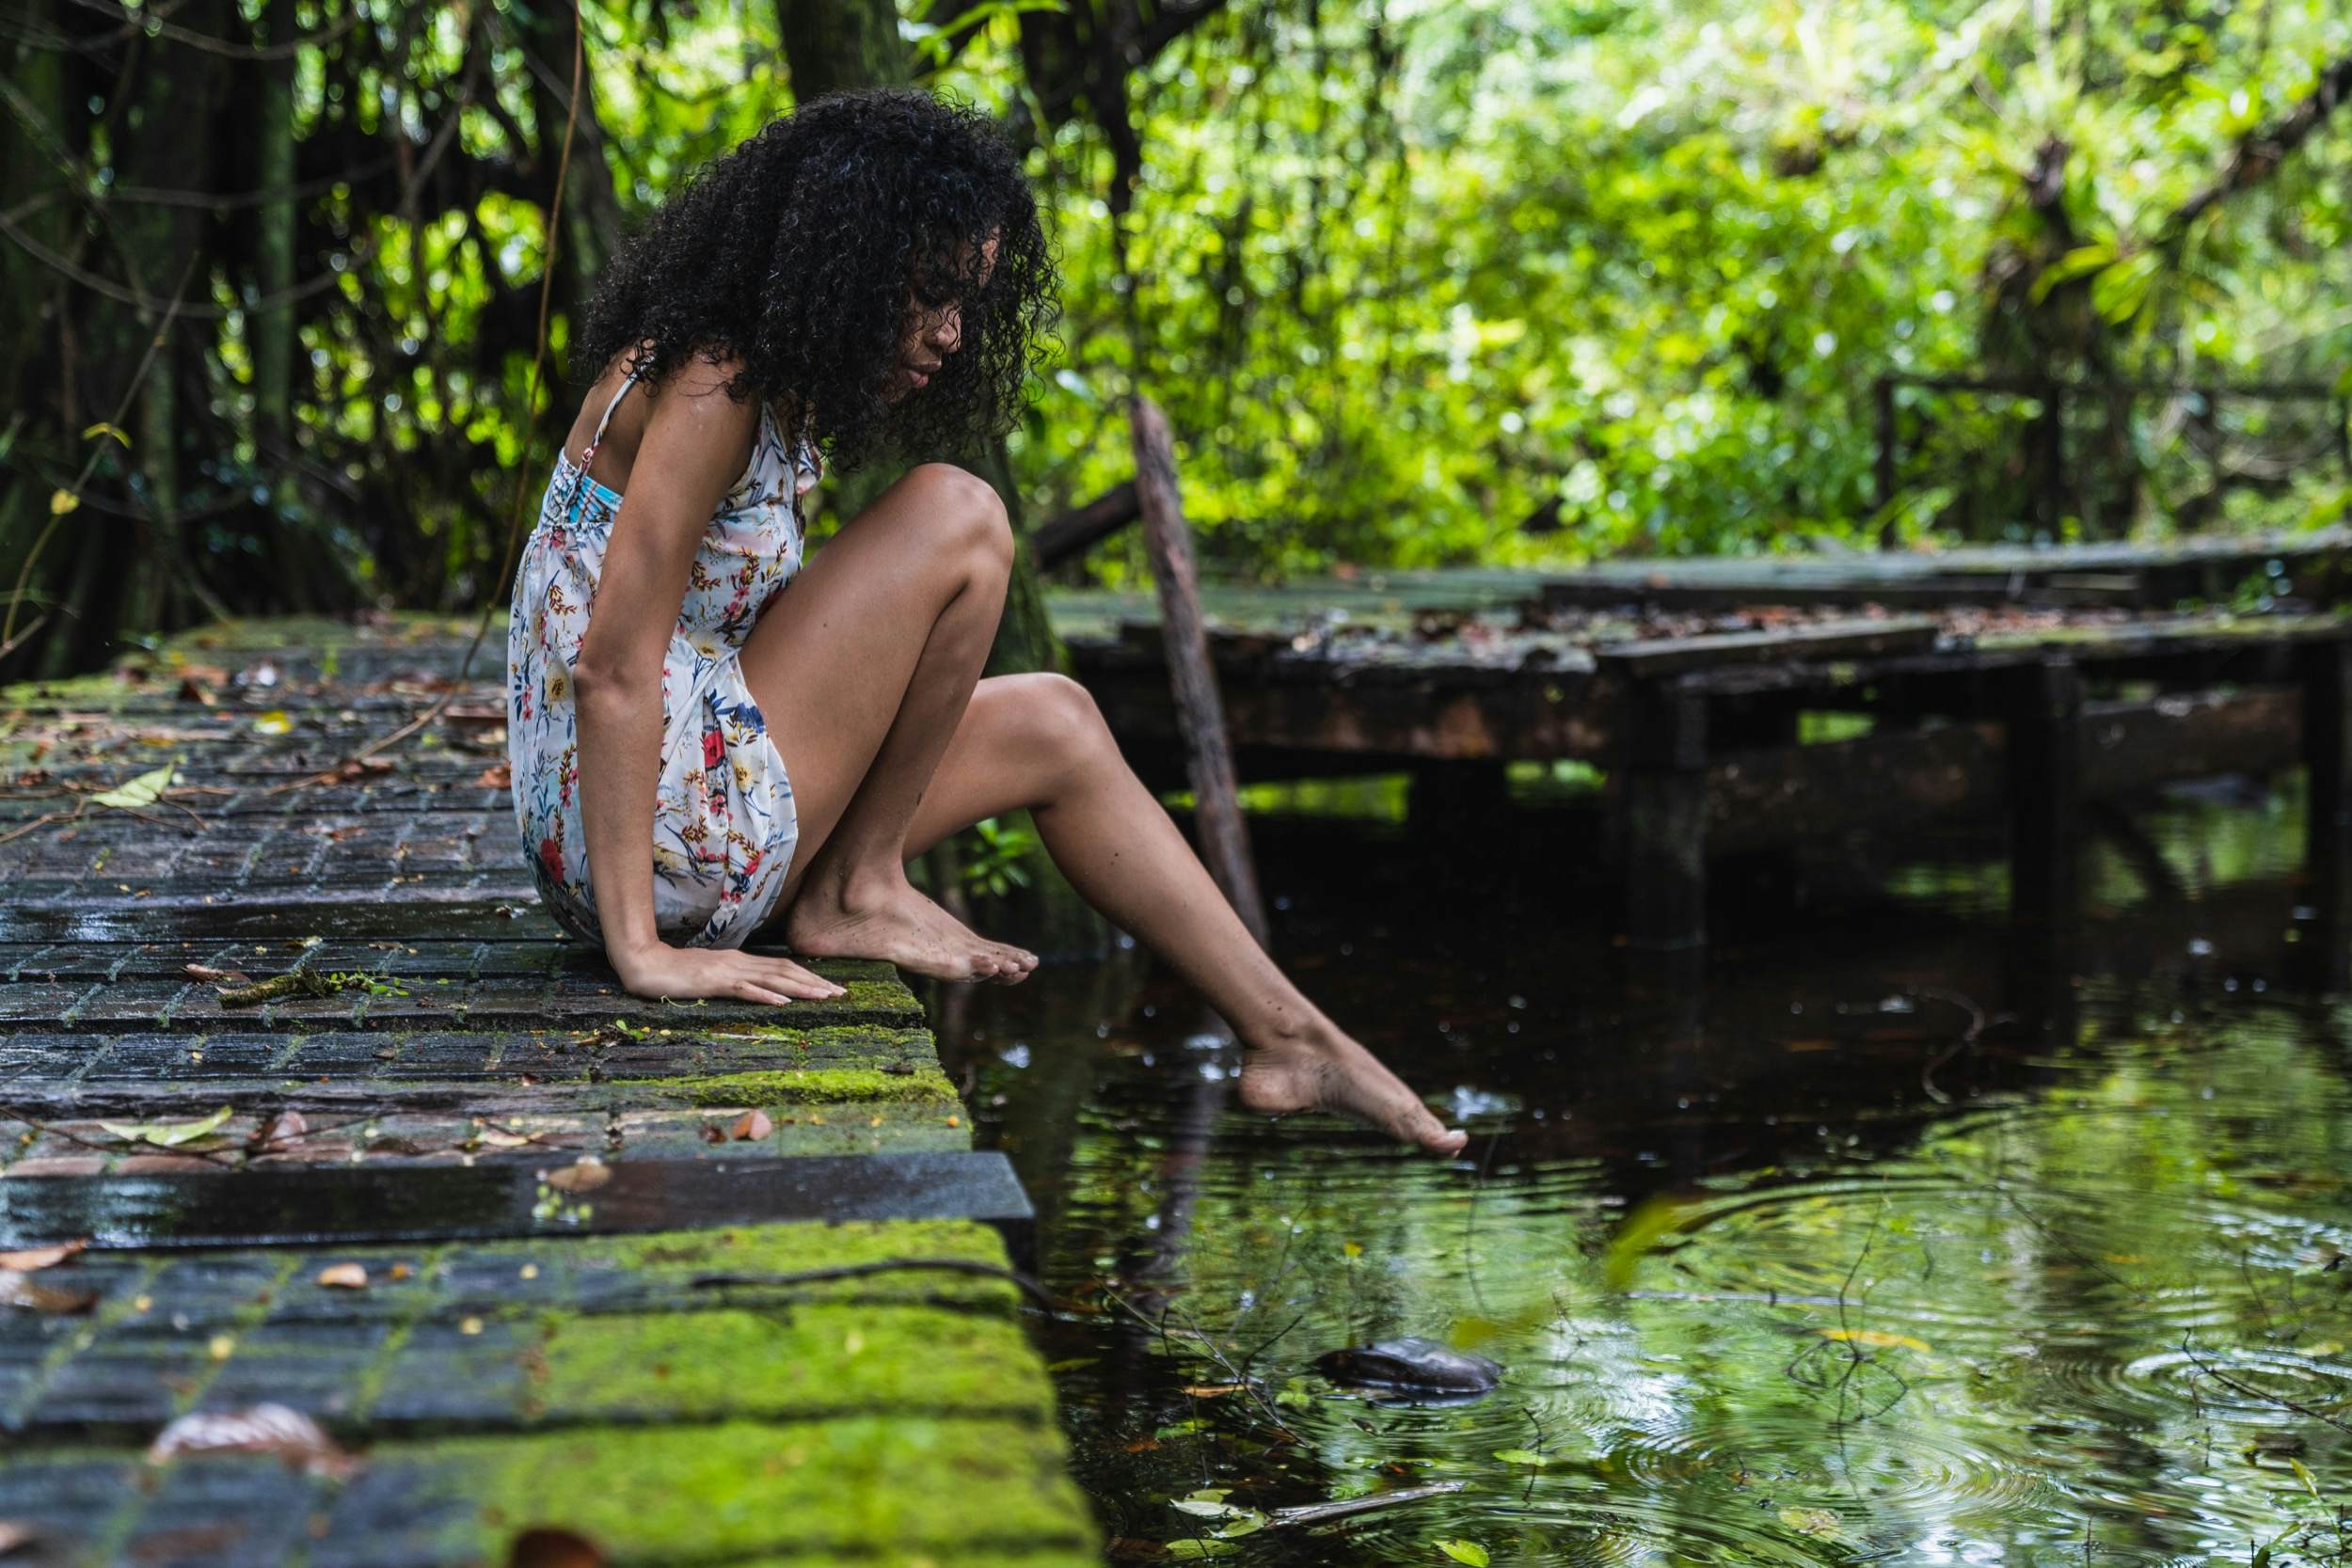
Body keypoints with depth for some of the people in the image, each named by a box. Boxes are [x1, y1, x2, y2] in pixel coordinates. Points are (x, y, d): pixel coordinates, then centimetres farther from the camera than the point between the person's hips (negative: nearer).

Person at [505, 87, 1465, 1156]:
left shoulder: (773, 390, 13)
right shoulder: (709, 389, -17)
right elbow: (613, 671, -22)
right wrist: (639, 950, -25)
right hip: (658, 850, -10)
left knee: (1054, 726, 13)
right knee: (955, 520, -14)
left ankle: (1289, 1039, 16)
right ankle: (856, 891, -5)